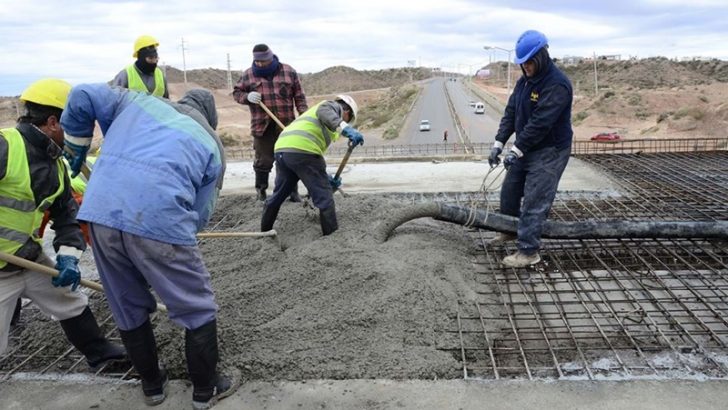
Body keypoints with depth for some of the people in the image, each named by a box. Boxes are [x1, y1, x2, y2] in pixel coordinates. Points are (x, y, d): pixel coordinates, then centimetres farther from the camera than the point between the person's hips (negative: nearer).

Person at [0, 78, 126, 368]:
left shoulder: (56, 165, 5)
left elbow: (67, 216, 9)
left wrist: (68, 257, -4)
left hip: (32, 258, 8)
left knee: (71, 302, 19)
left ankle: (99, 352, 39)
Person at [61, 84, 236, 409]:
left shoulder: (137, 101, 23)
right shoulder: (211, 143, 16)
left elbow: (82, 96, 15)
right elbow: (199, 214, 12)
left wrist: (77, 149, 27)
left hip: (100, 214, 5)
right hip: (160, 221, -4)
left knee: (128, 310, 23)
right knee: (198, 310, 15)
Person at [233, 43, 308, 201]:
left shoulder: (289, 72, 3)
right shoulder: (248, 75, 4)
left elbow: (299, 96, 6)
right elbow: (236, 92, 11)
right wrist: (247, 97, -11)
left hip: (287, 125, 0)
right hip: (262, 126, 0)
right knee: (263, 160, 4)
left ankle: (293, 191, 17)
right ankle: (261, 189, 22)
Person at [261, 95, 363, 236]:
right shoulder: (334, 106, 16)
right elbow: (324, 112, -13)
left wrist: (326, 178, 30)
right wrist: (347, 129, -27)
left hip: (282, 149, 9)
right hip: (302, 150, -9)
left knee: (279, 194, 25)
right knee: (324, 197, 1)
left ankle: (264, 230, 40)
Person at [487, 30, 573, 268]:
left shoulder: (557, 84, -22)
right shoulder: (525, 81, 7)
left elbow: (540, 123, -28)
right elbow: (510, 113, 5)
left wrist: (516, 150, -28)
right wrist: (499, 143, -4)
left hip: (549, 152, -9)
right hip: (525, 148, 9)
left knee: (534, 202, -9)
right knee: (509, 191, 18)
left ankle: (529, 251, -1)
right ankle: (511, 230, 40)